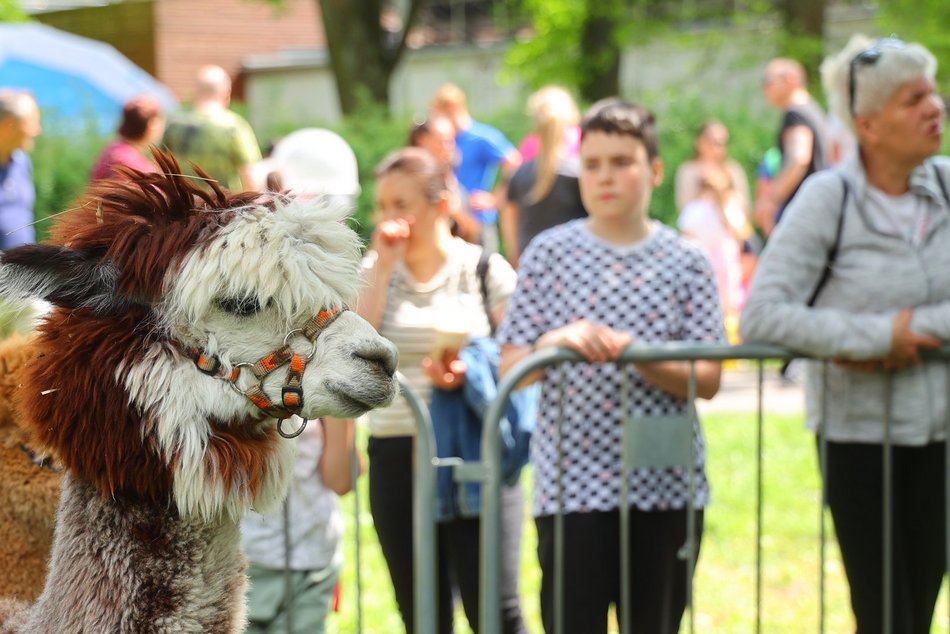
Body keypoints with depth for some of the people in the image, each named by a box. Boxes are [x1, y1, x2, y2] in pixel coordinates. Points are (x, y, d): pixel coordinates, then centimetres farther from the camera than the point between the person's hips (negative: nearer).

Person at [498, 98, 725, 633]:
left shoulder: (686, 262, 4)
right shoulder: (549, 254, 4)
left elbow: (708, 380, -1)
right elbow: (510, 368, 1)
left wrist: (640, 358, -17)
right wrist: (559, 342, -18)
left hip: (667, 485, 1)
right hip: (573, 484, -1)